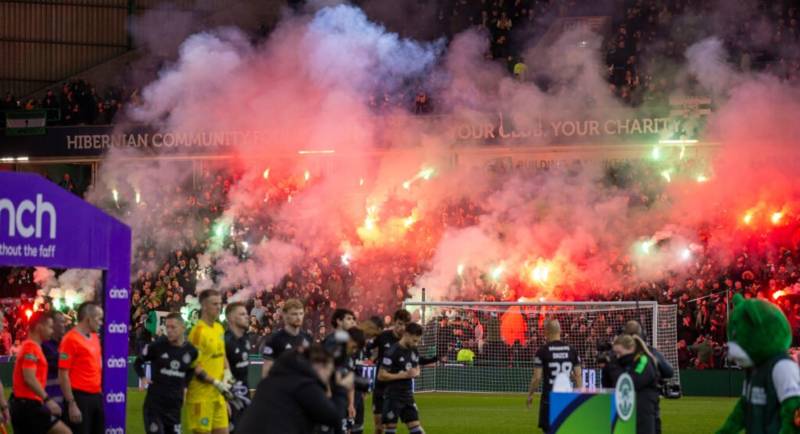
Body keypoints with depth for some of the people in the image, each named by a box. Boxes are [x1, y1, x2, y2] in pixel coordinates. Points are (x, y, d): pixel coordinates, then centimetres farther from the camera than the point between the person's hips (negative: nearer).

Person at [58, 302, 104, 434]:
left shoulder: (95, 338, 13)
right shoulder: (71, 339, -12)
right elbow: (63, 374, -15)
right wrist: (71, 403, -18)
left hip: (96, 396, 8)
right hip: (80, 397, -8)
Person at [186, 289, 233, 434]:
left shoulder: (219, 328, 11)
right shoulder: (198, 331, -15)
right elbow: (194, 366, -17)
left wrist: (226, 372, 3)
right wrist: (216, 383, -18)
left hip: (218, 395, 8)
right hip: (201, 394, -8)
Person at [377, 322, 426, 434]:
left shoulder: (414, 351, 7)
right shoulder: (392, 352, -16)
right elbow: (381, 375, -17)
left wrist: (415, 373, -4)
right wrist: (403, 375, -21)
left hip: (408, 395, 7)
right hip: (393, 397, -7)